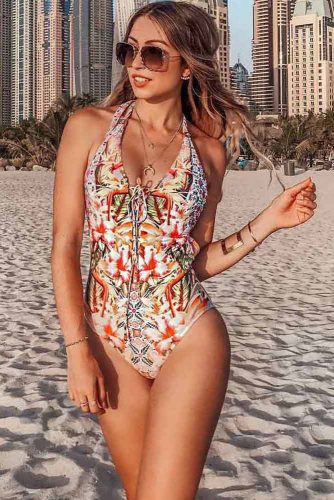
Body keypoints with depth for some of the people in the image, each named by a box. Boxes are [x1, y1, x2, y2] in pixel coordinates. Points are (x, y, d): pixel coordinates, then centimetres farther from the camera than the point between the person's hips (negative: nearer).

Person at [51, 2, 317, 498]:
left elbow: (199, 260, 8)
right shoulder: (88, 126, 1)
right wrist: (78, 348, -8)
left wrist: (270, 219, -3)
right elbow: (65, 245, -3)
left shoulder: (209, 150, 5)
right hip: (111, 342, 1)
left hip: (190, 338, 0)